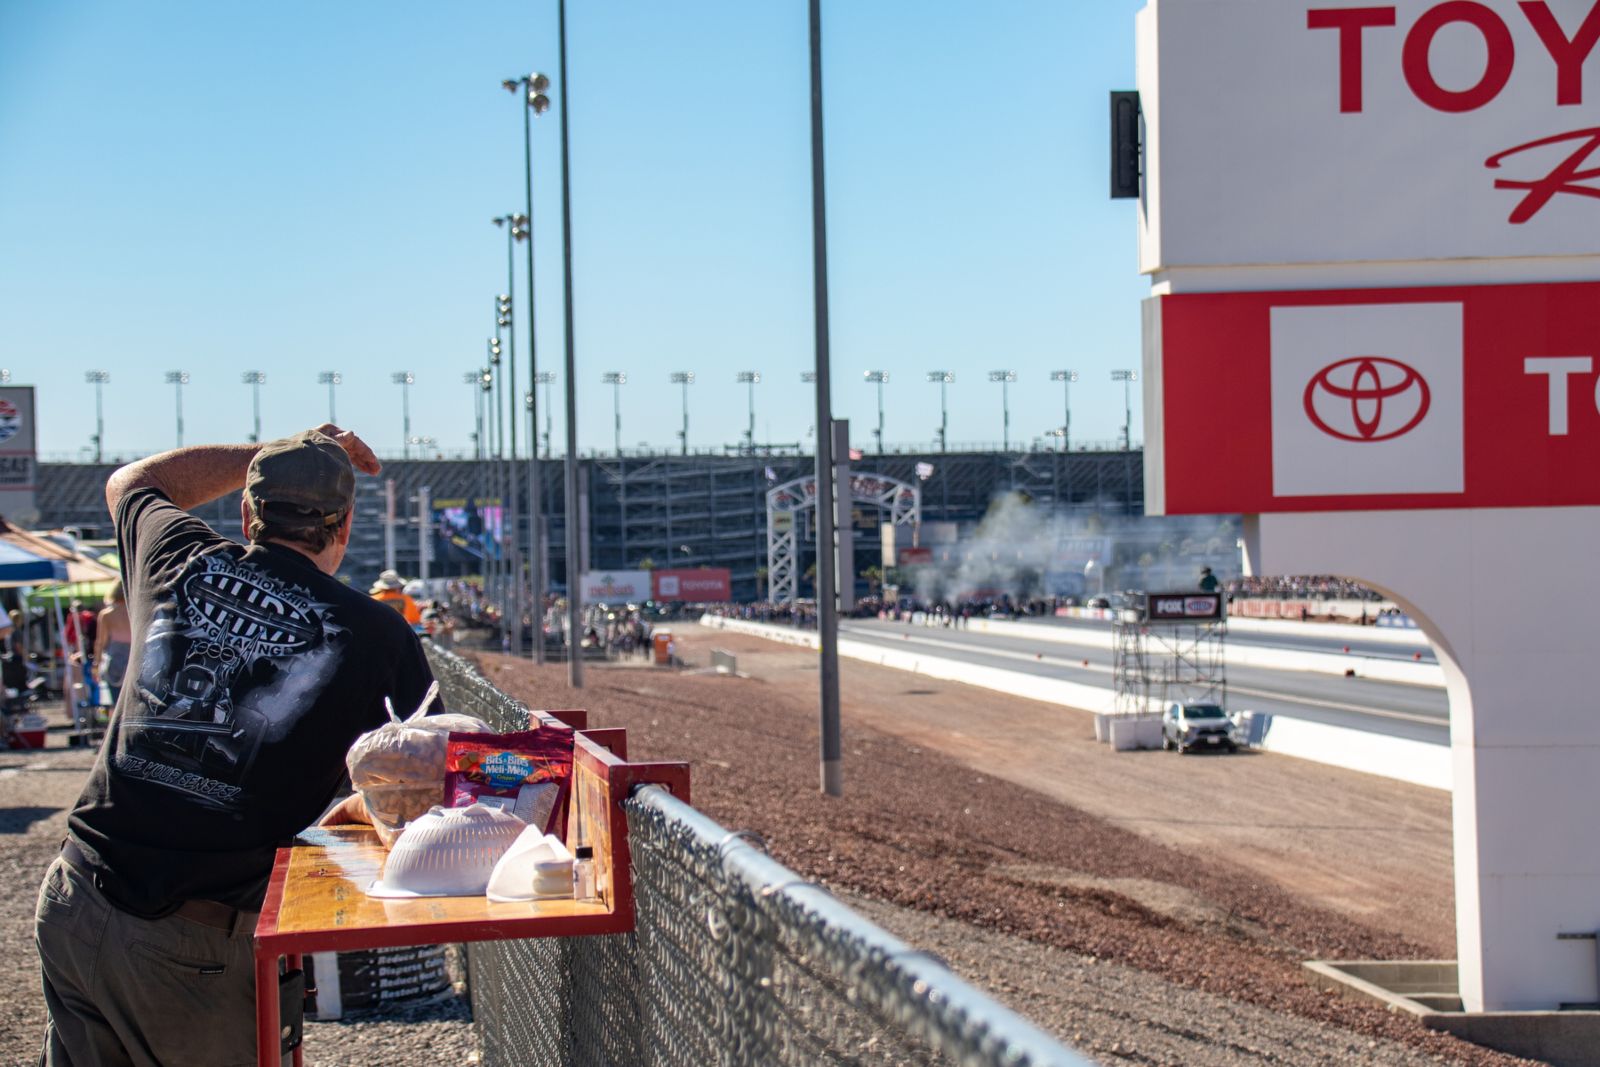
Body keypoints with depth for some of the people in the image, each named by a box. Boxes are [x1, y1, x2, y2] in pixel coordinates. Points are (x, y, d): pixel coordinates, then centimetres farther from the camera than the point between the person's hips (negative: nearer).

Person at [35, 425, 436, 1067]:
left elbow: (131, 482, 30)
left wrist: (274, 454, 33)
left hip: (73, 903, 4)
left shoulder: (179, 563, 6)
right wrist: (324, 823, 20)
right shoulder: (377, 636, -4)